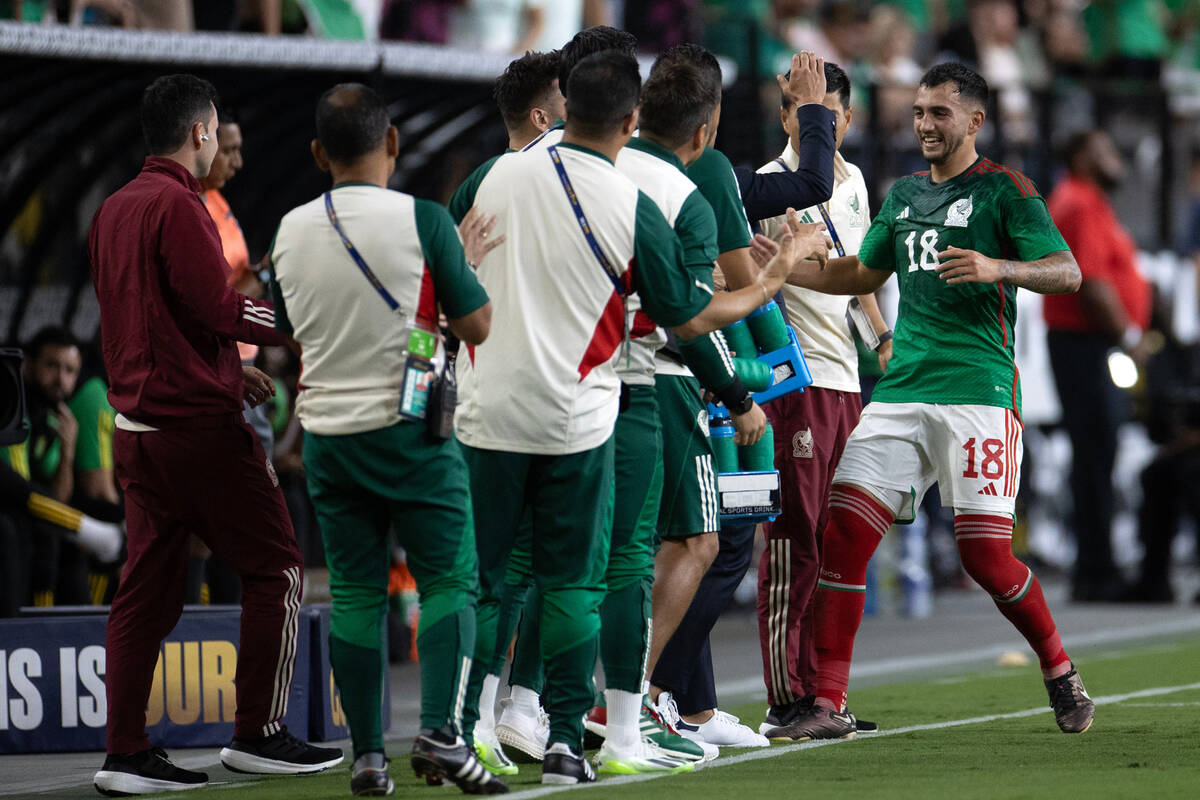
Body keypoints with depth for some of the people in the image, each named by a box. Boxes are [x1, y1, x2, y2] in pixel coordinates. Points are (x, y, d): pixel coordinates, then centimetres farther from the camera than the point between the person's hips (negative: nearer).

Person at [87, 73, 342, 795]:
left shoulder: (113, 210, 14)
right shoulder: (178, 207, -14)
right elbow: (218, 307, -19)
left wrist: (229, 370, 26)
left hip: (137, 426, 9)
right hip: (198, 426, -9)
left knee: (149, 585, 8)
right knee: (276, 568, 2)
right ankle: (259, 733, 3)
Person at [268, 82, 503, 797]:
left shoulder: (292, 231, 3)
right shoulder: (421, 221, -12)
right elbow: (477, 325, -7)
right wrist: (469, 262, 11)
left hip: (328, 434, 4)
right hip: (410, 427, -4)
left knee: (354, 591, 8)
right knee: (450, 580, 2)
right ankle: (441, 731, -14)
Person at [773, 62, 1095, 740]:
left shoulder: (1003, 191, -1)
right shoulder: (905, 195, 19)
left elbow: (1067, 272, -9)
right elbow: (864, 273, 32)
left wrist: (997, 267, -27)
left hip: (978, 391, -6)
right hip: (902, 390, 6)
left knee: (986, 555, -10)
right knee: (845, 533, -7)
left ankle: (1061, 675, 16)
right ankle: (829, 705, -3)